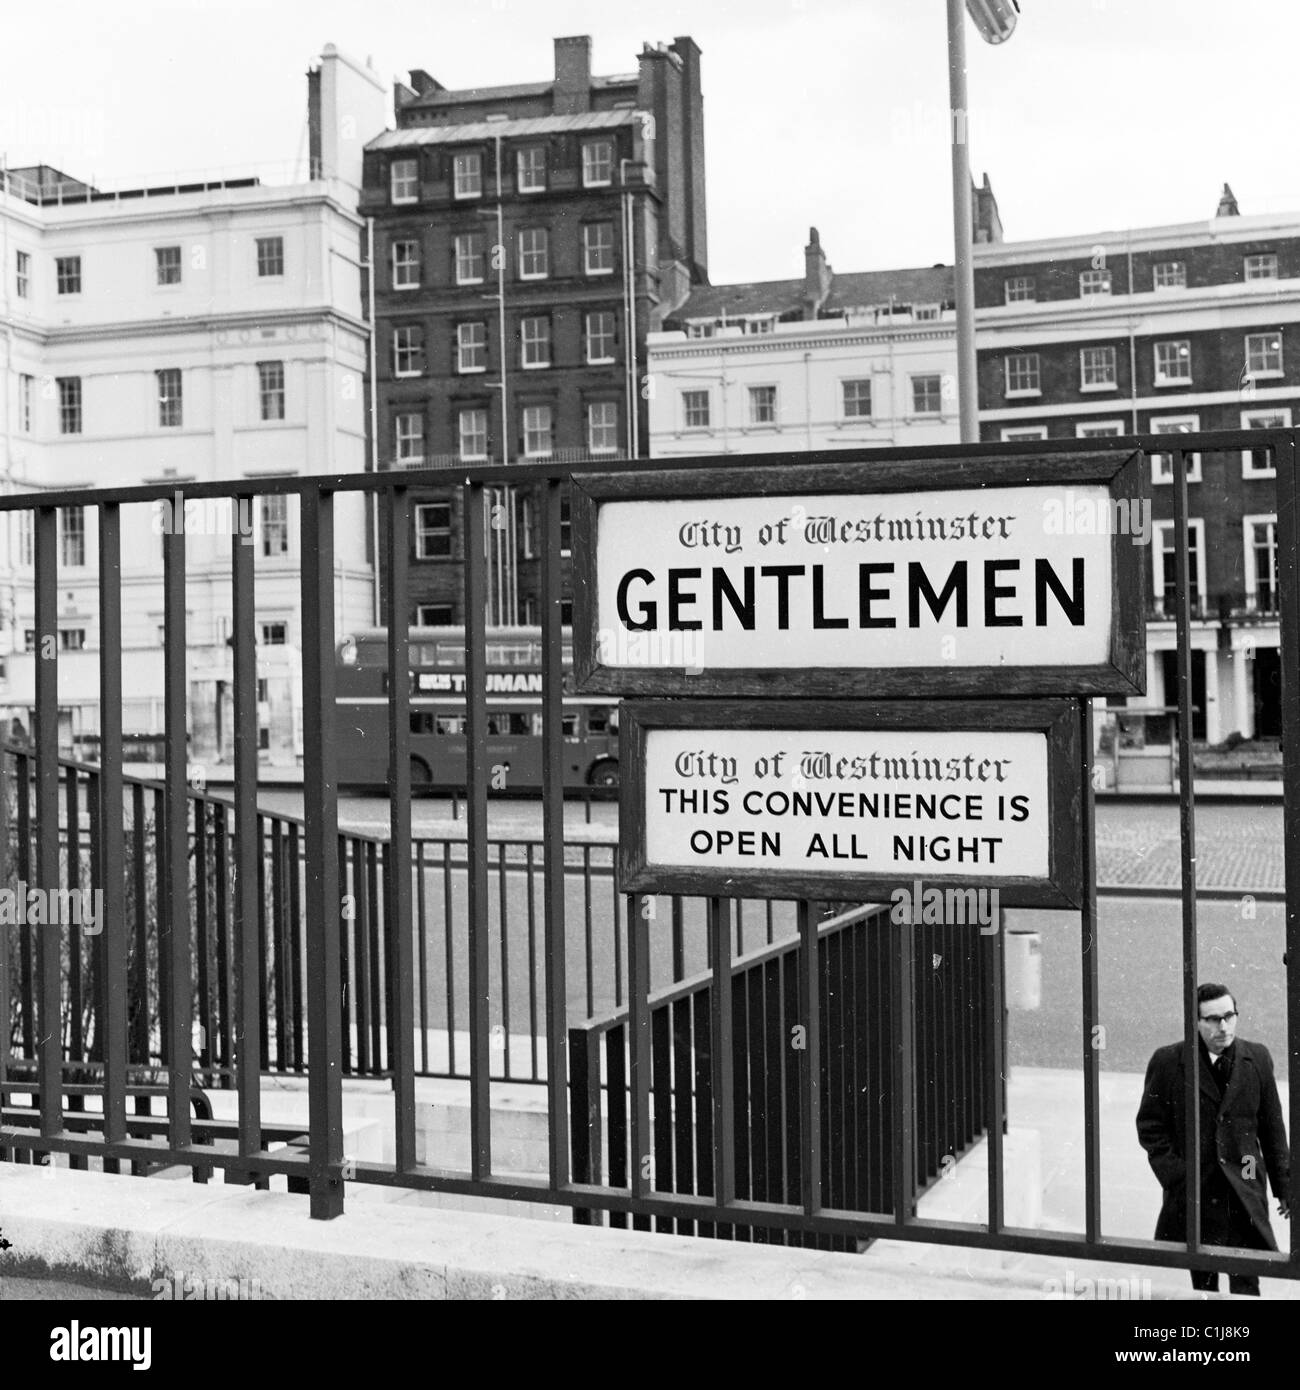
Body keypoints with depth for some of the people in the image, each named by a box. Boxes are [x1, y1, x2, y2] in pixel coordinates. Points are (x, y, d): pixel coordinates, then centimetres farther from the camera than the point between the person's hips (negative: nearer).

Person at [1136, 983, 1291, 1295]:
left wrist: (1284, 1186, 9)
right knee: (1203, 1283, 7)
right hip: (1193, 1191, -1)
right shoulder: (1167, 1062, -4)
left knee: (1246, 1284, -2)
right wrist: (1176, 1177, -9)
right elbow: (1150, 1128, 0)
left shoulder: (1257, 1058, 3)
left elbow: (1273, 1128, 9)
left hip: (1244, 1193, 1)